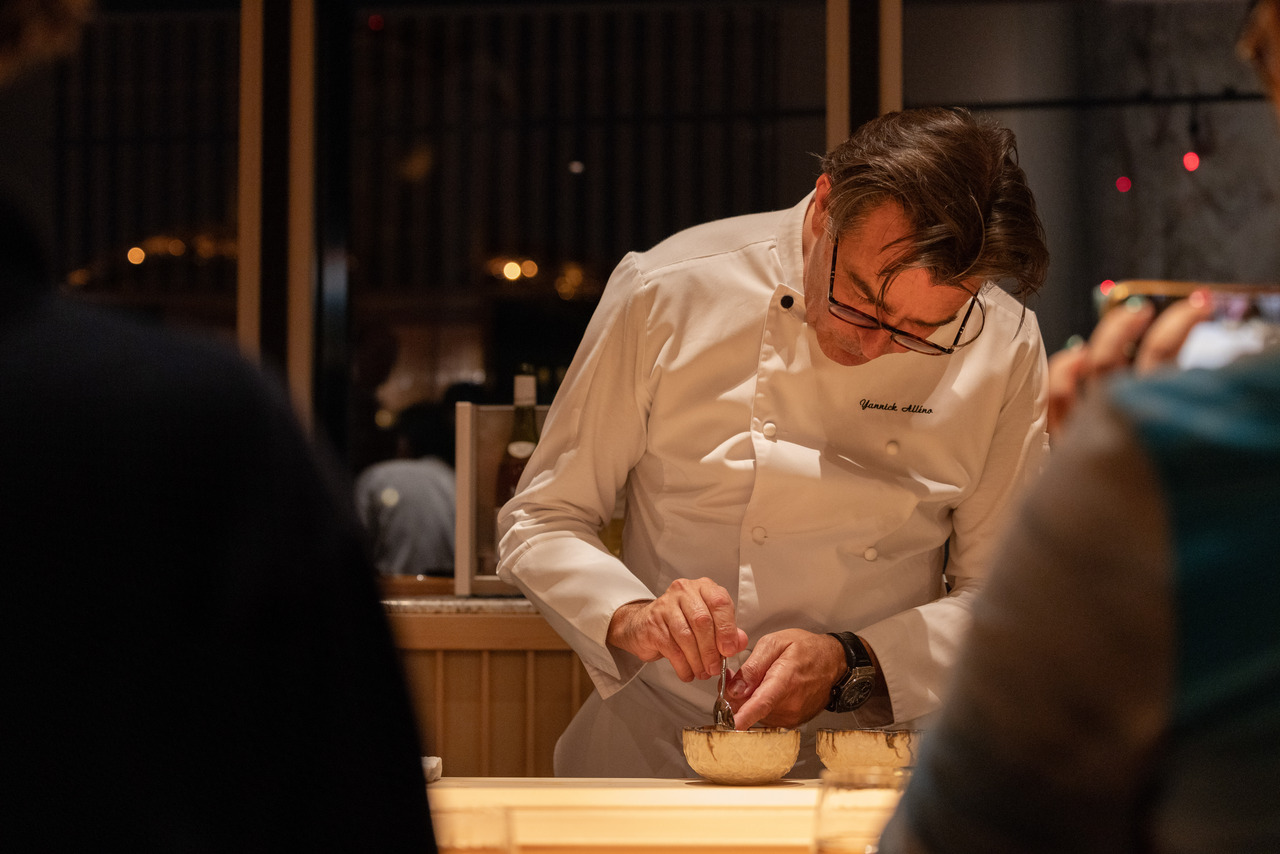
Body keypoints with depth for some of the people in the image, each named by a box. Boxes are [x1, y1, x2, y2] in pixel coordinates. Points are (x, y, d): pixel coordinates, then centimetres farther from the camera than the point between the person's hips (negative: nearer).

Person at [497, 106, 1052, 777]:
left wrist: (849, 665, -17)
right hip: (654, 759, 0)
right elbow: (540, 525, 1)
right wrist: (629, 618, -19)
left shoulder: (1003, 348, -4)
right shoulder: (665, 294, -7)